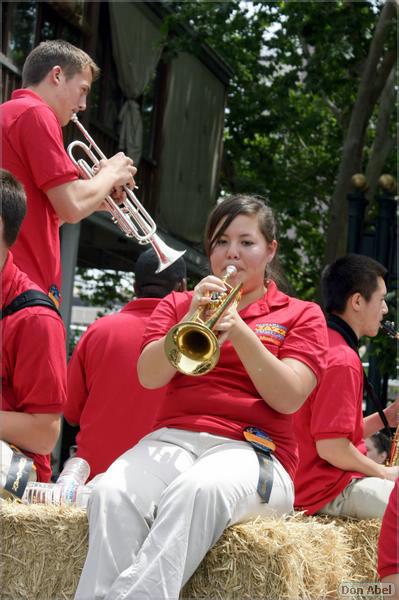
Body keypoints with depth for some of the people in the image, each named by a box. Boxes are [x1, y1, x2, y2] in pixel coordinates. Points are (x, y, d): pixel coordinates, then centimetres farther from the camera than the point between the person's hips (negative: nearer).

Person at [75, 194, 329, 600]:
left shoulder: (302, 315, 16)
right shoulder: (177, 304, 24)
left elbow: (288, 398, -1)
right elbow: (149, 377, 6)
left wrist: (239, 330, -12)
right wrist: (191, 321, -10)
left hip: (253, 448, -2)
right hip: (174, 438, 2)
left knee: (198, 490, -40)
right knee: (113, 494, -33)